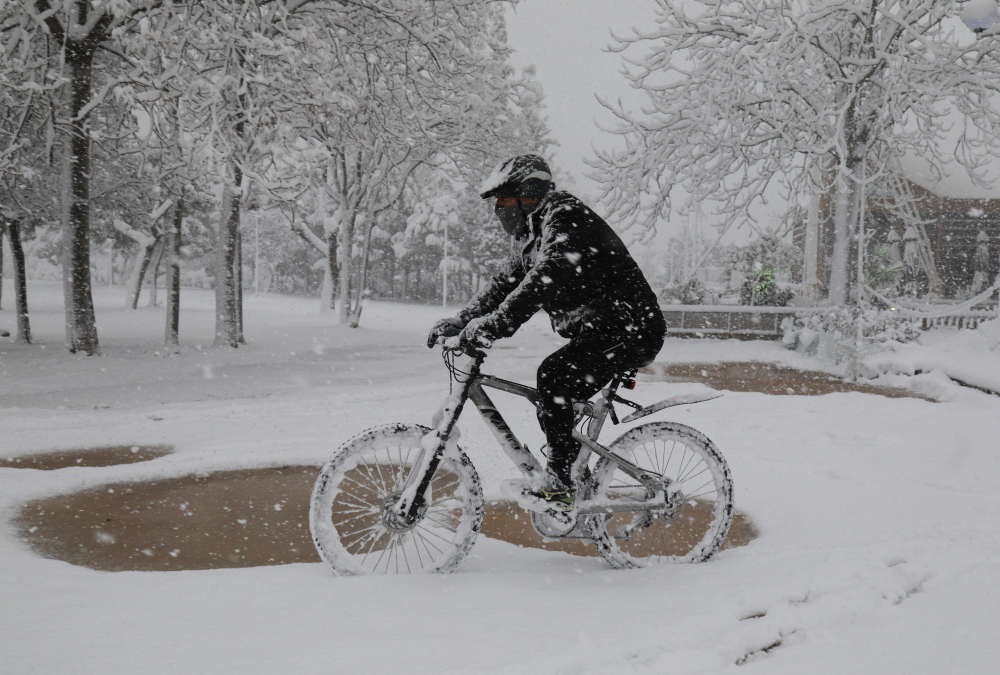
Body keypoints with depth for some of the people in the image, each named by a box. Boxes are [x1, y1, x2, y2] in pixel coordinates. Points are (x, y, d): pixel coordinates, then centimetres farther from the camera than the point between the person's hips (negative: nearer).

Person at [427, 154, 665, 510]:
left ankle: (560, 484, -21)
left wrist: (497, 322, -37)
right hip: (597, 331, 11)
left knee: (553, 376, -25)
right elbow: (505, 283, 15)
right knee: (553, 402, 9)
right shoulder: (532, 233, 17)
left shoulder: (567, 217, -16)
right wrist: (461, 321, 2)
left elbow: (547, 278, -31)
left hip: (629, 330, -11)